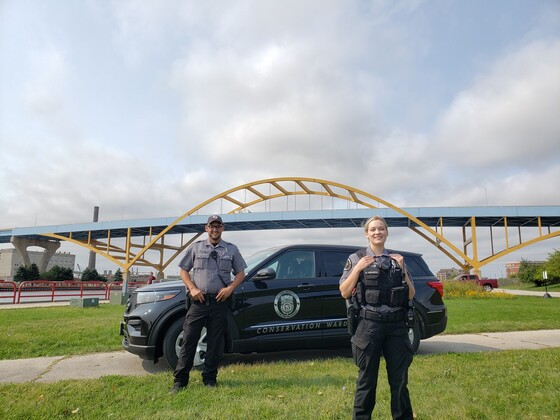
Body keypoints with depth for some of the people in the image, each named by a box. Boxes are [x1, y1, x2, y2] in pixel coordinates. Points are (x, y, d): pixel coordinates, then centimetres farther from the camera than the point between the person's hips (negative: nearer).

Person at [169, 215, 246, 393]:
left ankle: (210, 378, 19)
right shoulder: (195, 247, 8)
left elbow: (240, 273, 11)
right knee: (189, 340, -1)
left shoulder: (231, 249, 9)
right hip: (198, 300, 0)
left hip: (220, 301, 1)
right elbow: (183, 270, 9)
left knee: (215, 343, 6)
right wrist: (192, 288, -5)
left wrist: (230, 288, -6)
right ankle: (180, 380, 7)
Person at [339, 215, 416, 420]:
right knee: (367, 379, 7)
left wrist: (402, 268, -1)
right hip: (369, 325, -3)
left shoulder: (397, 259, 11)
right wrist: (358, 268, -11)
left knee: (399, 378, 12)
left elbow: (410, 295, 10)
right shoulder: (356, 258, 3)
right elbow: (344, 292, -1)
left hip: (397, 326, 3)